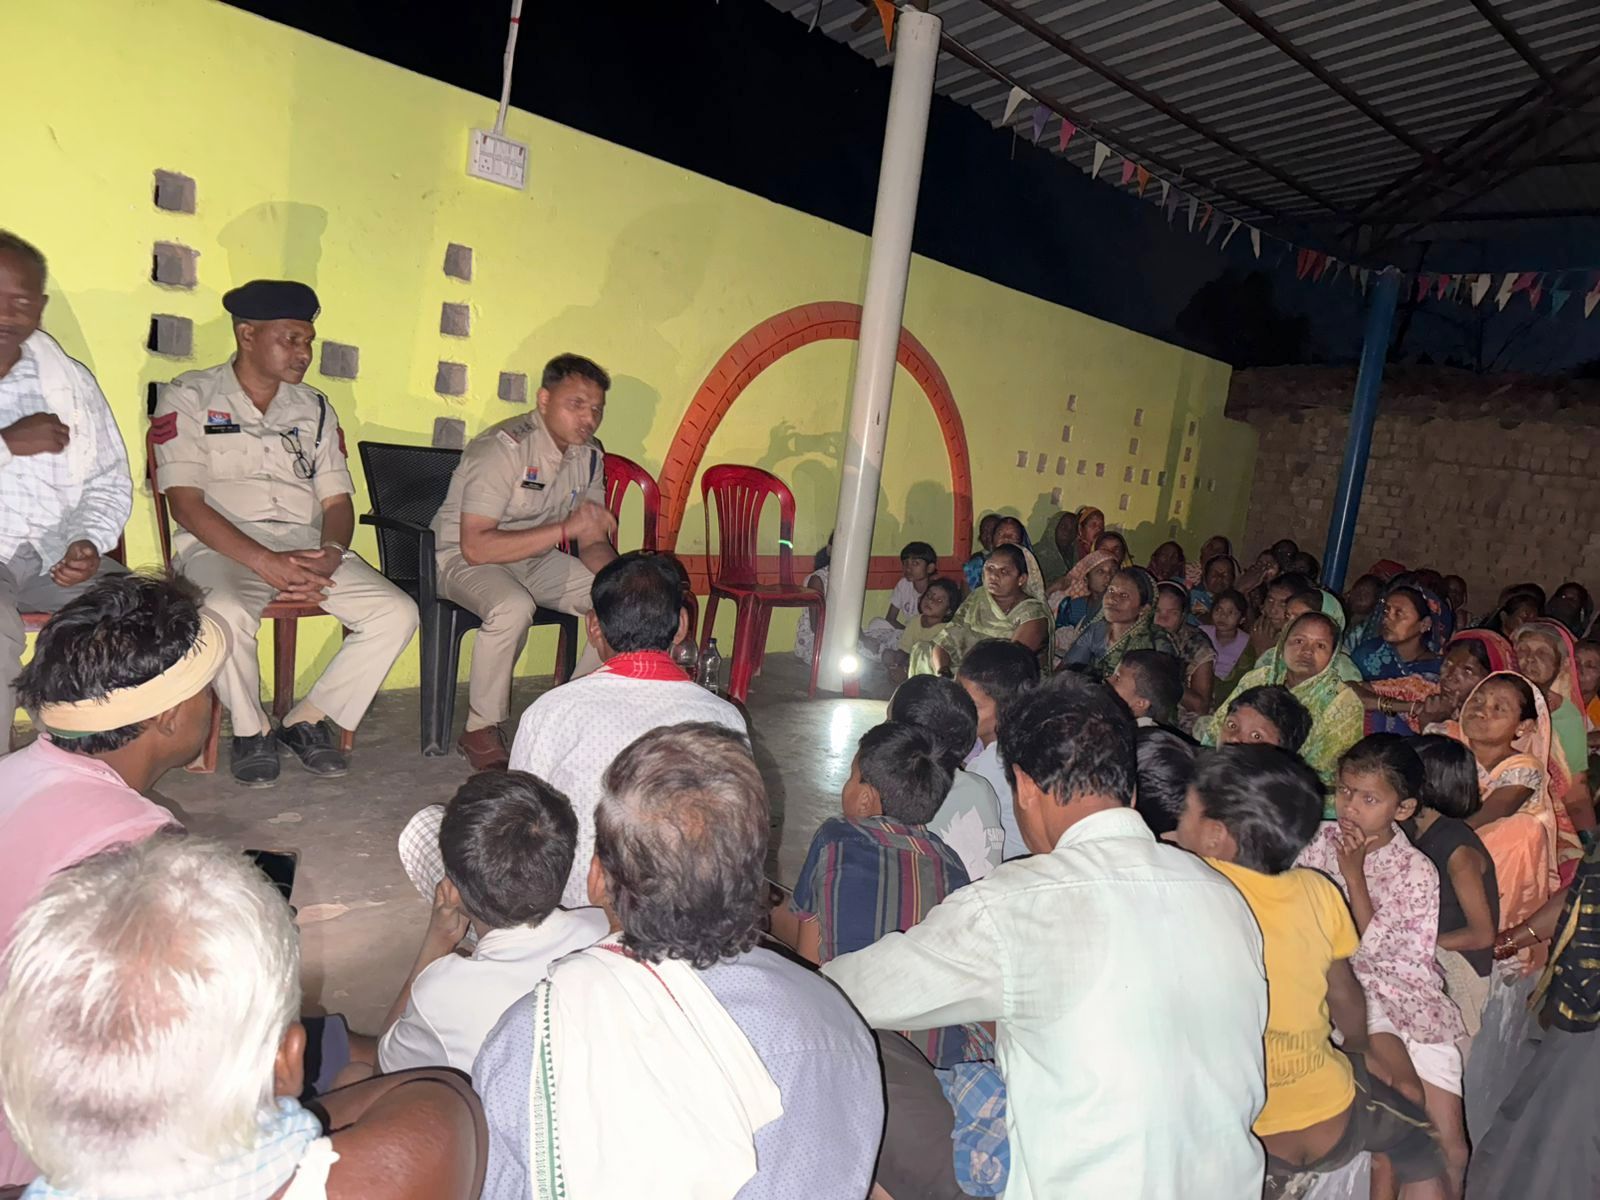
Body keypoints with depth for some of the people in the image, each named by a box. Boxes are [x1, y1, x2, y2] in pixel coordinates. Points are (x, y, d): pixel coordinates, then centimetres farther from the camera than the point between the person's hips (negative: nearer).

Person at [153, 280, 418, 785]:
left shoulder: (315, 409, 17)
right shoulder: (189, 397, 3)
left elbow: (337, 500, 12)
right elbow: (185, 503, -7)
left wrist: (331, 554, -12)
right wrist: (265, 562, -21)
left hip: (308, 546, 4)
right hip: (222, 547, -4)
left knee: (397, 613, -19)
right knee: (228, 614, -37)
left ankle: (308, 720, -1)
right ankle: (250, 729, -7)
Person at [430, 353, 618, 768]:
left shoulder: (590, 455, -1)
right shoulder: (503, 448, -24)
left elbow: (593, 542, 4)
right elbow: (475, 546, -30)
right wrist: (565, 528, -34)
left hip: (537, 561, 7)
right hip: (463, 559, -7)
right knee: (514, 607, -38)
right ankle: (481, 730, -17)